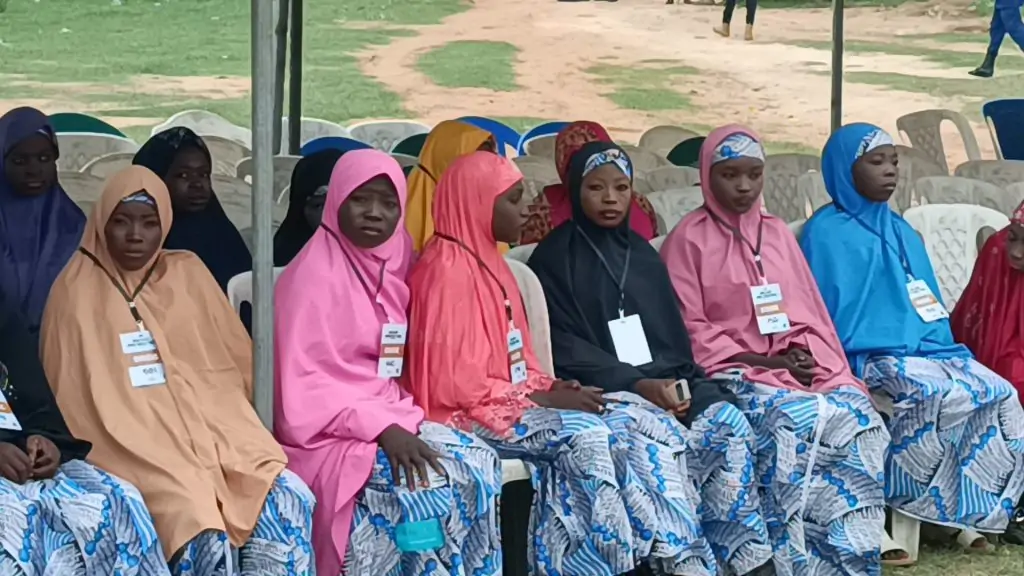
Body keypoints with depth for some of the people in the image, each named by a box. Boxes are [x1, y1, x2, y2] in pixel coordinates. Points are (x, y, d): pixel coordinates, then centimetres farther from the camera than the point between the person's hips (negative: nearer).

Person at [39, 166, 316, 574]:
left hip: (214, 425, 4)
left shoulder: (188, 272, 13)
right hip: (136, 445, -4)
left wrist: (242, 432, 8)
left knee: (288, 501, -24)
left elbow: (237, 360, 18)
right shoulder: (78, 289, 3)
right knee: (202, 531, -31)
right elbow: (77, 395, 2)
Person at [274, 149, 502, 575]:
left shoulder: (391, 264, 10)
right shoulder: (313, 275, -11)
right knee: (427, 481, -29)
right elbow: (303, 385, -15)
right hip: (329, 431, -7)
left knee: (478, 463, -17)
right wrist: (379, 427, -22)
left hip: (390, 416, 7)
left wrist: (397, 423, -3)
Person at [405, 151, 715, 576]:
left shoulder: (488, 262, 16)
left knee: (636, 425, -12)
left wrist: (553, 388, -3)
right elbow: (454, 384, -17)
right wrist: (542, 398, -16)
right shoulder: (446, 269, -12)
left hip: (514, 401, 9)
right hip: (472, 415, -8)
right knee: (584, 433, -31)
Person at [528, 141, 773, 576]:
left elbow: (673, 334, 18)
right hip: (602, 391, -5)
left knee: (728, 423, -23)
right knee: (668, 440, -33)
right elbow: (564, 348, -7)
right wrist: (637, 383, -18)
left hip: (666, 381, 5)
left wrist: (680, 381, -4)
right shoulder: (554, 258, 2)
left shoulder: (642, 254, 19)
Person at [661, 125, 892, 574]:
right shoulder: (689, 239, 1)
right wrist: (760, 361, -12)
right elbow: (690, 329, -5)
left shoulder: (777, 233, 18)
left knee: (858, 413, -22)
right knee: (795, 420, -33)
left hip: (799, 366, 5)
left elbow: (808, 311, 17)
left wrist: (806, 355, -5)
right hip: (732, 370, -5)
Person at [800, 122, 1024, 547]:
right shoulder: (826, 233, -1)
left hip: (927, 349, 7)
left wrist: (944, 347, 10)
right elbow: (820, 312, -5)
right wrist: (841, 372, -15)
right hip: (870, 357, -7)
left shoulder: (902, 232, 22)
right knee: (943, 397, -33)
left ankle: (966, 513, -13)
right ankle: (899, 512, -23)